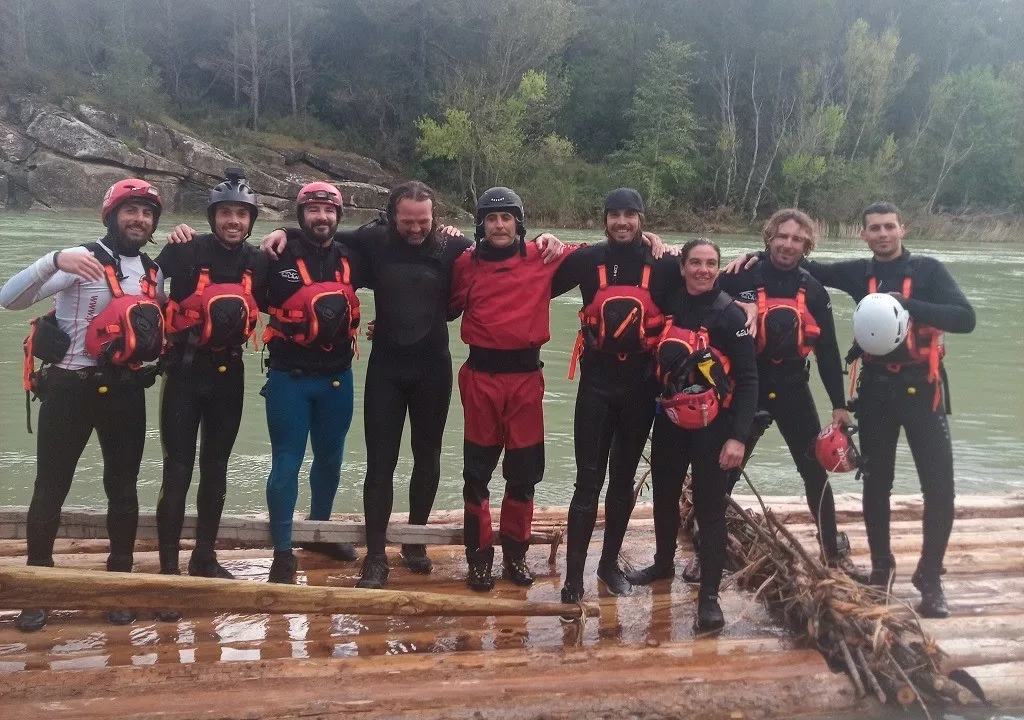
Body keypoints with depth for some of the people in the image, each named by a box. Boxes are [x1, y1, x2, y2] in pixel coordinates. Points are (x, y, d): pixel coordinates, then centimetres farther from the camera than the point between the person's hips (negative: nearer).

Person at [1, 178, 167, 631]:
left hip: (125, 391, 5)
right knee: (50, 488, 3)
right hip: (69, 389, -5)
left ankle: (119, 581, 23)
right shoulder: (80, 259, -10)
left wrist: (155, 357, 5)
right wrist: (54, 261, -33)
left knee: (123, 488, 10)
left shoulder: (153, 273, 10)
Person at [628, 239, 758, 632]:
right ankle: (664, 563, 41)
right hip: (669, 420, 5)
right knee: (664, 496, 18)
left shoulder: (730, 314, -11)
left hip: (712, 426, -5)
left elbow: (747, 379, -12)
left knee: (710, 508, 0)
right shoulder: (669, 305, 2)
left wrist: (738, 436, -17)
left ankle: (709, 594, 10)